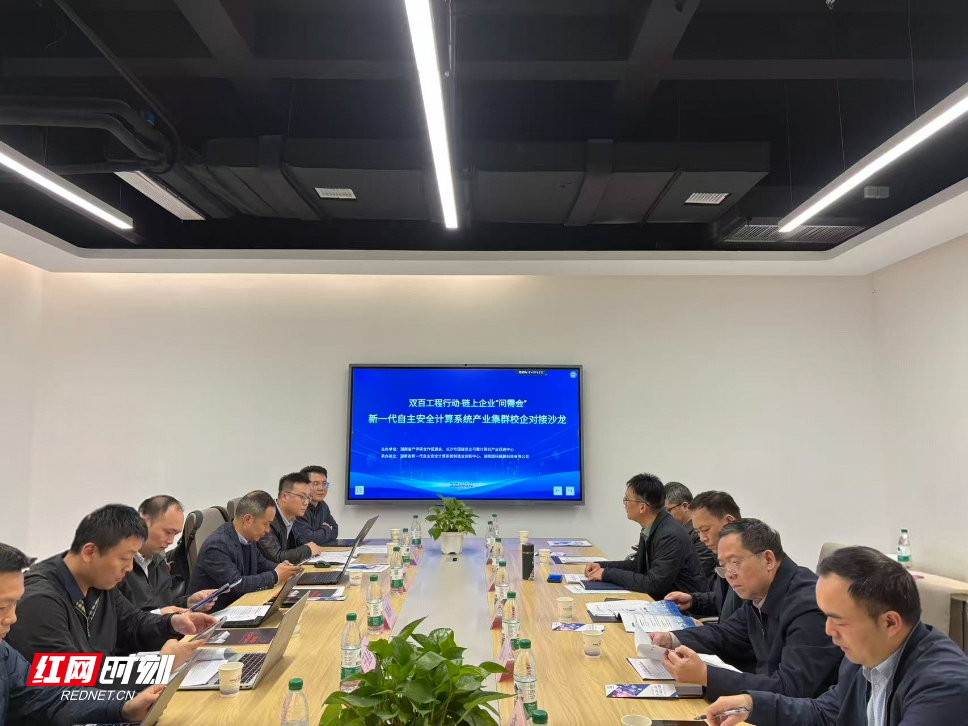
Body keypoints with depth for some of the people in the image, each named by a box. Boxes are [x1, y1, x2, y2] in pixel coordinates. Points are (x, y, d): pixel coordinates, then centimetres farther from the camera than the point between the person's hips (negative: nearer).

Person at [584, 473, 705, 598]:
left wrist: (608, 573, -18)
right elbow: (638, 565, 16)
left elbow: (653, 584, -26)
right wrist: (602, 566, 4)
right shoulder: (650, 530, 2)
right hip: (661, 599, 7)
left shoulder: (670, 536, -24)